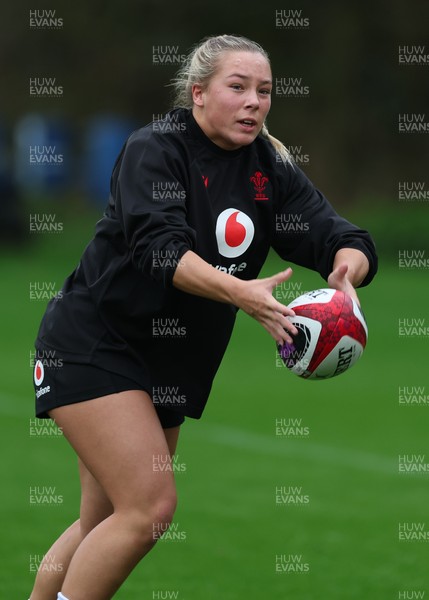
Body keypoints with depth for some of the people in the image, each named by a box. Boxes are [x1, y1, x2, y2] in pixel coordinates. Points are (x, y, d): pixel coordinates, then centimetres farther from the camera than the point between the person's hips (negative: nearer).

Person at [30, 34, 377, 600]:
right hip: (93, 344, -7)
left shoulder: (270, 167, 2)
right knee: (151, 507, -18)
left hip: (170, 367, 7)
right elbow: (158, 247, -30)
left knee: (104, 526, 11)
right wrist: (241, 292, -46)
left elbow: (341, 238, -8)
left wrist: (347, 267, -33)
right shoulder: (154, 149, -14)